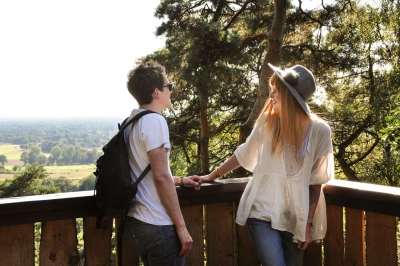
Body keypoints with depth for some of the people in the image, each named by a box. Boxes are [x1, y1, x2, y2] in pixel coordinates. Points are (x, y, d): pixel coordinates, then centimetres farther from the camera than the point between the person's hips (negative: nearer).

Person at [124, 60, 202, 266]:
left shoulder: (132, 122, 11)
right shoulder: (154, 120, -15)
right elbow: (161, 177, -20)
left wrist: (180, 181, 24)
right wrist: (181, 226, -16)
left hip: (135, 221, 9)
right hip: (157, 225, -9)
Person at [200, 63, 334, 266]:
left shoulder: (319, 131, -8)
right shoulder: (267, 121, -5)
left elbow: (316, 182, -2)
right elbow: (244, 154, 9)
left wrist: (308, 224, -2)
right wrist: (213, 175, 16)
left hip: (296, 219, 1)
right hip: (263, 212, -1)